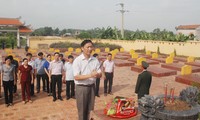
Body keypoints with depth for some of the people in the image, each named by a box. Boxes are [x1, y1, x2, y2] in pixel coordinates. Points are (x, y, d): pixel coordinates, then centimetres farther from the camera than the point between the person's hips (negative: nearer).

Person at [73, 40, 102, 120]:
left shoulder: (95, 60, 2)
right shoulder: (77, 60, -11)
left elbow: (100, 74, 5)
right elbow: (76, 77, -16)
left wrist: (96, 74, -20)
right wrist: (90, 75, -27)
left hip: (91, 87, 4)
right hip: (81, 88, -4)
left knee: (89, 109, 14)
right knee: (82, 110, 7)